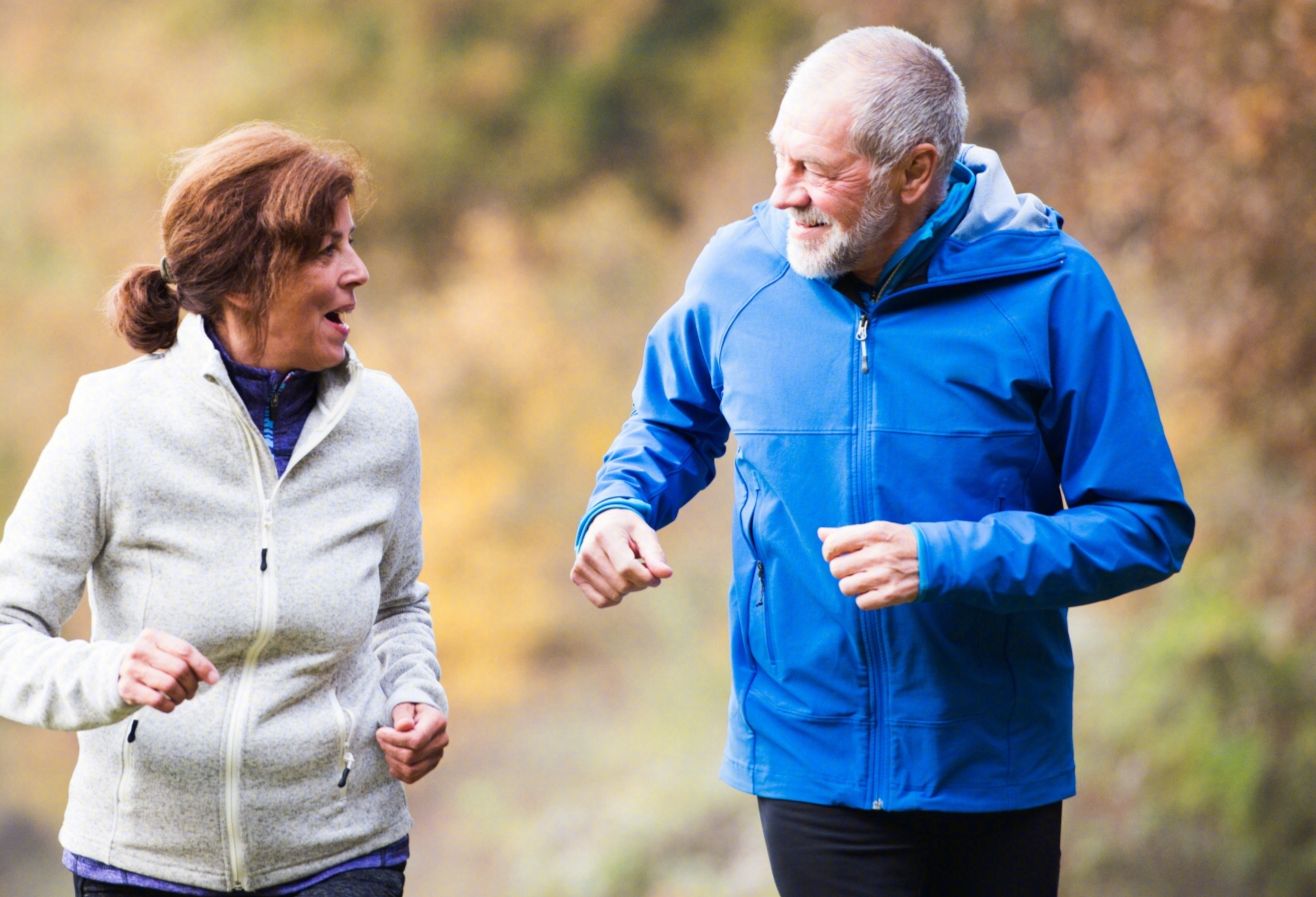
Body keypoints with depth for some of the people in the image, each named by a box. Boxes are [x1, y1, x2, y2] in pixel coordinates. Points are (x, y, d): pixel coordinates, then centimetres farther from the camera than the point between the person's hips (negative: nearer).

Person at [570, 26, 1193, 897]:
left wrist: (944, 560, -20)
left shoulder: (1050, 289, -10)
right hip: (809, 759, 1)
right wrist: (618, 508, -4)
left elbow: (1148, 527, -9)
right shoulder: (739, 270, -2)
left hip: (996, 776, -1)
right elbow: (672, 424, 18)